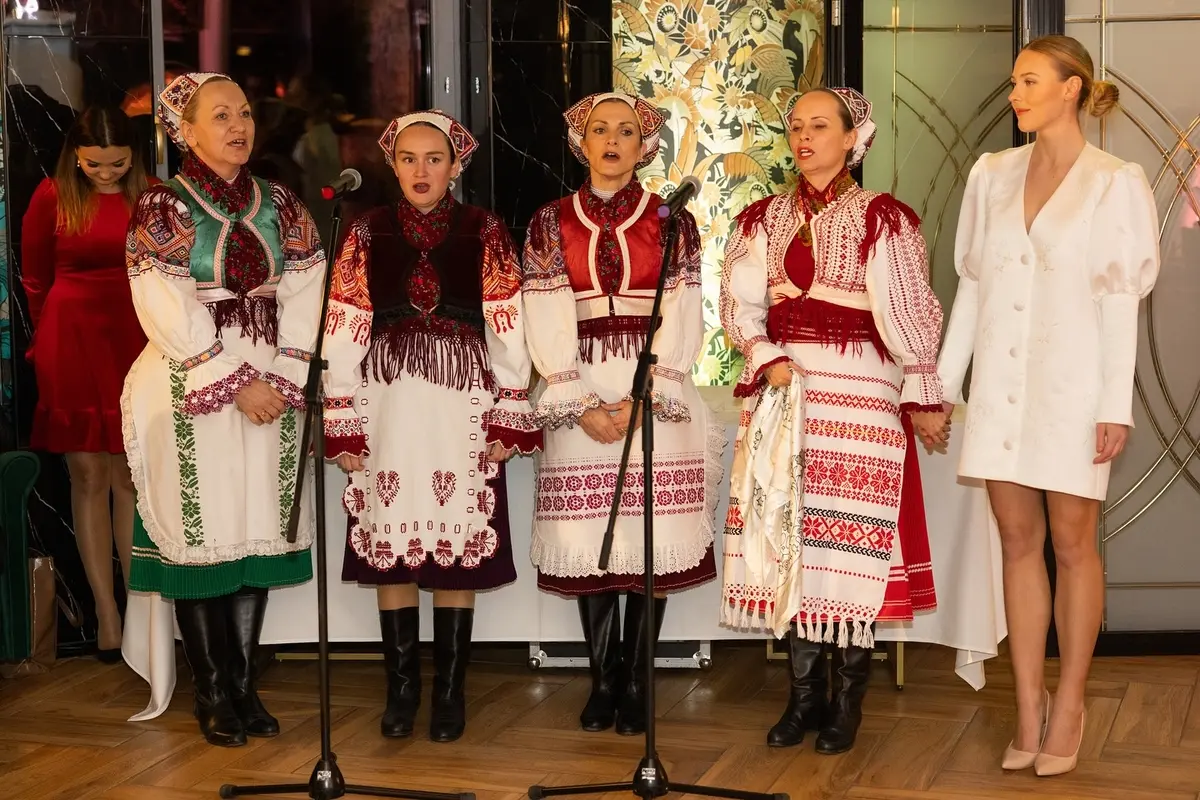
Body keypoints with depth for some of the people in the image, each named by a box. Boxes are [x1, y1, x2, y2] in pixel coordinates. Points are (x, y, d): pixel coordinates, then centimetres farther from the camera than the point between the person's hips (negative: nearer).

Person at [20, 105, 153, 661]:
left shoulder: (153, 197, 1)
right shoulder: (53, 196, -2)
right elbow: (35, 279, 8)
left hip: (136, 344, 1)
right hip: (73, 346, -1)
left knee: (132, 478, 5)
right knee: (89, 479, 3)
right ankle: (106, 613, 7)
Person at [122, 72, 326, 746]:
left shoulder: (281, 206, 10)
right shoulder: (163, 209, -2)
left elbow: (304, 299, 4)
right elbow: (169, 315, -10)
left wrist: (283, 380, -8)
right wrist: (235, 381, -13)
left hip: (272, 391, 4)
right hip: (191, 393, -4)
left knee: (259, 532, 5)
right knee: (201, 534, -1)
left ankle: (244, 684, 13)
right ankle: (213, 693, 8)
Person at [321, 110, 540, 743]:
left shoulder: (483, 231, 3)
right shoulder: (367, 233, 5)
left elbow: (506, 326, 1)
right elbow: (344, 328, 3)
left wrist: (510, 414, -4)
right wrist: (342, 422, -2)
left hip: (462, 404, -1)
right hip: (387, 404, 1)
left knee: (457, 550, 1)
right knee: (389, 547, 4)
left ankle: (450, 693, 12)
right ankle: (401, 690, 16)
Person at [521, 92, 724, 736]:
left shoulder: (673, 224, 7)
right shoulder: (549, 224, 8)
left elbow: (681, 325, 1)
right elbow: (546, 326, 1)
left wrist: (644, 399, -11)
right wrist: (580, 407, -10)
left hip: (657, 399, 0)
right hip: (579, 400, 1)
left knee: (653, 542, -3)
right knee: (588, 539, -1)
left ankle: (634, 683, 5)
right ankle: (602, 682, 9)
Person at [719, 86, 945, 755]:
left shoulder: (881, 218, 0)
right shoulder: (765, 218, 13)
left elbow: (909, 312, -3)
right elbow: (741, 304, 7)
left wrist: (924, 397, -5)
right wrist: (768, 360, -9)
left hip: (858, 389, -4)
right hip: (780, 389, 4)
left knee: (849, 537, -4)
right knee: (787, 534, 4)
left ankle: (849, 700, 6)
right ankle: (805, 694, 13)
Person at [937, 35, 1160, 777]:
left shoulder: (1114, 182, -4)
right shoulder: (992, 173, 9)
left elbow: (1121, 303, -7)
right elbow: (974, 285, 12)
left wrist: (1116, 406, -11)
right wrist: (944, 379, 10)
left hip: (1072, 383, -4)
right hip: (1001, 382, 4)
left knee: (1072, 543, 2)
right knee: (1019, 542, 7)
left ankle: (1069, 704, 13)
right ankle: (1029, 708, 14)